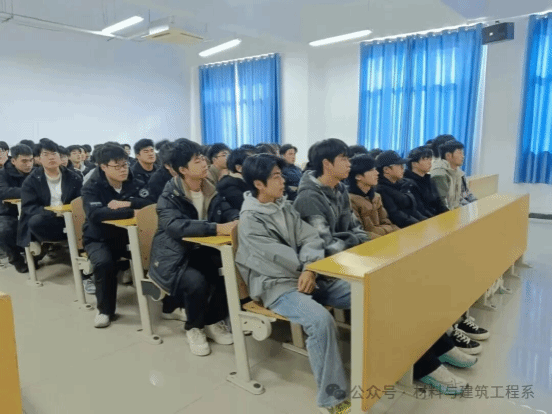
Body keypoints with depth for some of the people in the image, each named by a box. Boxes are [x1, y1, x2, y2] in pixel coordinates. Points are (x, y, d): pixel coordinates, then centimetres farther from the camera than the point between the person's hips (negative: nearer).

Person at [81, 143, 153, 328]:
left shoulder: (133, 183, 1)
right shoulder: (91, 187, -11)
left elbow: (152, 202, -14)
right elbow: (95, 214, -30)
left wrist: (126, 203, -26)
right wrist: (132, 212, -32)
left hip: (127, 235, 3)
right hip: (99, 238, -2)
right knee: (104, 262, -33)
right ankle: (105, 309, -10)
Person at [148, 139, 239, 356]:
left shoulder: (210, 189, 3)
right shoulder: (169, 195, -16)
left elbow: (228, 211, 0)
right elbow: (176, 226, -33)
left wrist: (237, 221, -26)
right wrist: (217, 228, -43)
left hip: (202, 251, 5)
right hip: (173, 258, -5)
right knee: (196, 281, -32)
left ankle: (215, 321, 4)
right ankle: (194, 328, 0)